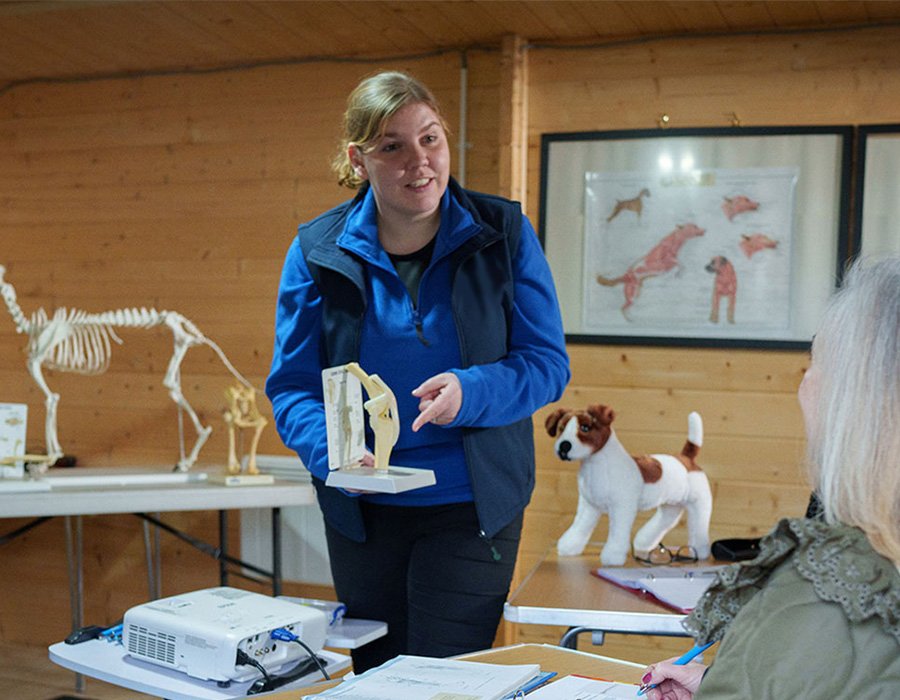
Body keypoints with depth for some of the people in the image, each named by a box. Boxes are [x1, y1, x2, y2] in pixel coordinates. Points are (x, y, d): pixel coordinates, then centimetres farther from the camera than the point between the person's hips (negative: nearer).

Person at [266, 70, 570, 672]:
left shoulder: (504, 233, -5)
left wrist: (470, 392, -25)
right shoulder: (318, 251, -3)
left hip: (472, 506, -2)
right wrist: (333, 451, -23)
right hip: (361, 510, 2)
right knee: (375, 679, 16)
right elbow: (291, 386, -3)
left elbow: (548, 363, -5)